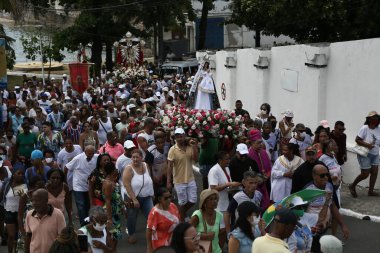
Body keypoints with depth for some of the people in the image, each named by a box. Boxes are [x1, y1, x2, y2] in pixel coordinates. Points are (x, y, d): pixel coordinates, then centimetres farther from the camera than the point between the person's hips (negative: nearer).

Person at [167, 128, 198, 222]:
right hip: (179, 181, -4)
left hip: (190, 179, 4)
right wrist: (168, 181, -15)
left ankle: (183, 213, 38)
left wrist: (195, 147, -18)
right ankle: (182, 220, 28)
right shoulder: (173, 149, -14)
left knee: (193, 201, 10)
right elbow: (170, 166, -13)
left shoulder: (190, 147, -3)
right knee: (182, 202, 8)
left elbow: (196, 160, -9)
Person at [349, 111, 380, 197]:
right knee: (365, 174, -4)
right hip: (365, 154, -6)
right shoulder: (364, 128, -17)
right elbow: (357, 140, -16)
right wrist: (366, 145, -27)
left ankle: (371, 191, 16)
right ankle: (352, 186, 18)